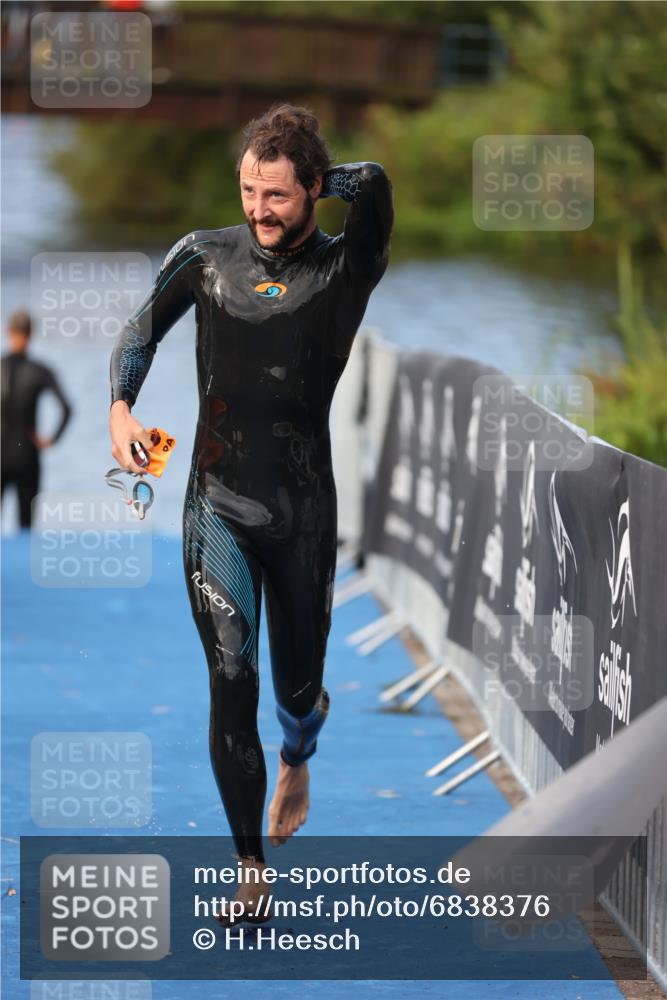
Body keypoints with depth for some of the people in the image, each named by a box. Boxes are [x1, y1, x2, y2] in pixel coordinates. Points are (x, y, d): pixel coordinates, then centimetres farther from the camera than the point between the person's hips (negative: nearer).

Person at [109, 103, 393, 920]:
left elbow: (375, 182, -28)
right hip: (217, 506, 0)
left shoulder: (345, 269, -8)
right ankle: (251, 868, -2)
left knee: (297, 683, 13)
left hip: (302, 513, 0)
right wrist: (120, 408, -3)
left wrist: (314, 184, -10)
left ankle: (297, 758, 51)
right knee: (231, 679, -10)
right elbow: (142, 330, 13)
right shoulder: (205, 256, -1)